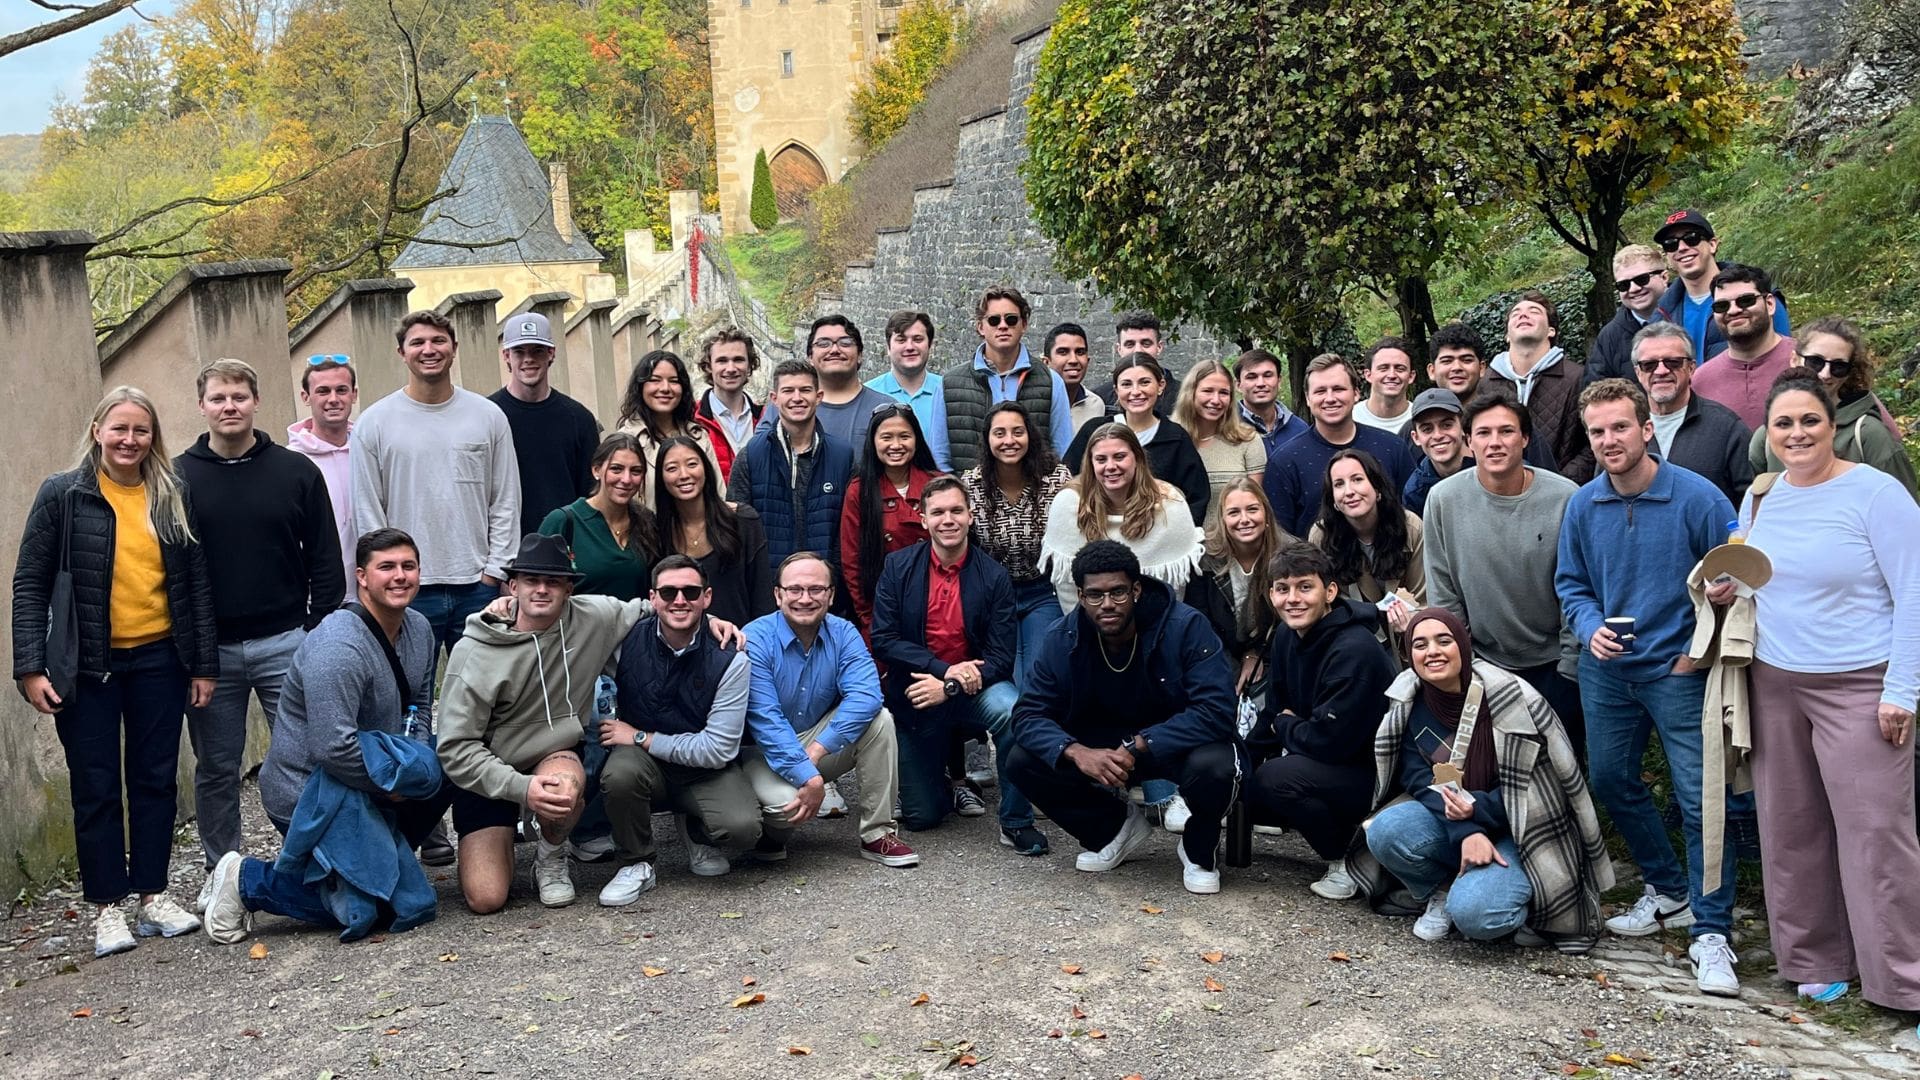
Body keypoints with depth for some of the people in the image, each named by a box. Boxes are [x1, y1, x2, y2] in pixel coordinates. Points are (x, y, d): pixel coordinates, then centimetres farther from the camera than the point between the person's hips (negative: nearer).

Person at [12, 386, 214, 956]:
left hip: (158, 662, 3)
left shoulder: (173, 497, 5)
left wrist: (204, 662, 3)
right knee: (96, 788, 5)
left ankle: (153, 896, 20)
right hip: (87, 667, -2)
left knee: (155, 780, 9)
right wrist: (30, 668, -11)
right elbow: (30, 584, -4)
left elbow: (197, 583, 7)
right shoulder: (63, 495, -3)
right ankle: (107, 908, 14)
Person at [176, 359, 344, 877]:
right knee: (217, 768, 11)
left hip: (285, 642, -1)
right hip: (209, 648, 1)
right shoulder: (178, 477, 3)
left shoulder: (297, 471, 2)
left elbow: (325, 559, 3)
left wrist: (321, 632, -4)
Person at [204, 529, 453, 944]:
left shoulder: (419, 629, 3)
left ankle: (381, 854, 13)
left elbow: (420, 707, 16)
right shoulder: (338, 647, -26)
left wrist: (415, 762, -2)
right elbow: (333, 747, -32)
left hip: (370, 777, 9)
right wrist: (390, 782, -19)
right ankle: (245, 880, 5)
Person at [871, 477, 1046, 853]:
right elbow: (883, 639, -11)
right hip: (917, 695, 1)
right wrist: (945, 669, -22)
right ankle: (953, 786, 39)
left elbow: (1001, 656, -11)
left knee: (1012, 711, -36)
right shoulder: (898, 567, -6)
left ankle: (1016, 822, -17)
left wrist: (949, 688, -24)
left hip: (972, 688, -1)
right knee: (919, 817, 2)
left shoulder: (994, 576, -9)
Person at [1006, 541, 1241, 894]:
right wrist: (1077, 753, -35)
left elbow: (1215, 712, -29)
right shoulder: (1065, 640, -11)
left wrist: (1138, 748, -37)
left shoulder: (1186, 627, -23)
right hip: (1100, 745, 4)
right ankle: (1116, 829, 7)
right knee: (1022, 762, -17)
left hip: (1177, 743, -4)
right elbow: (1029, 715, -13)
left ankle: (1200, 849, -2)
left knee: (1213, 767, -39)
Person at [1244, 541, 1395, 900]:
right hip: (1322, 762, 10)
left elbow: (1328, 740, -27)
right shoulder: (1288, 634, 1)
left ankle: (1346, 863, -9)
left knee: (1278, 776, -31)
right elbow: (1274, 712, 10)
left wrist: (1284, 727, -8)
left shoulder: (1355, 652, -27)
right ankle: (1341, 828, 14)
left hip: (1372, 773, -9)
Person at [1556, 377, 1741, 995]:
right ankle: (1668, 891, 36)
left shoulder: (1698, 498, -12)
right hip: (1606, 668, 5)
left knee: (1700, 799, -7)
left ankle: (1711, 935, 4)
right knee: (1611, 780, 15)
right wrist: (1590, 628, -9)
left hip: (1678, 669, -5)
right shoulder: (1582, 505, 0)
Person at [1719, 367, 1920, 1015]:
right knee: (1790, 829, 10)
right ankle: (1816, 961, 23)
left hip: (1859, 687, -6)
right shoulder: (1759, 497, 9)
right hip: (1775, 684, 6)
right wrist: (1725, 591, 0)